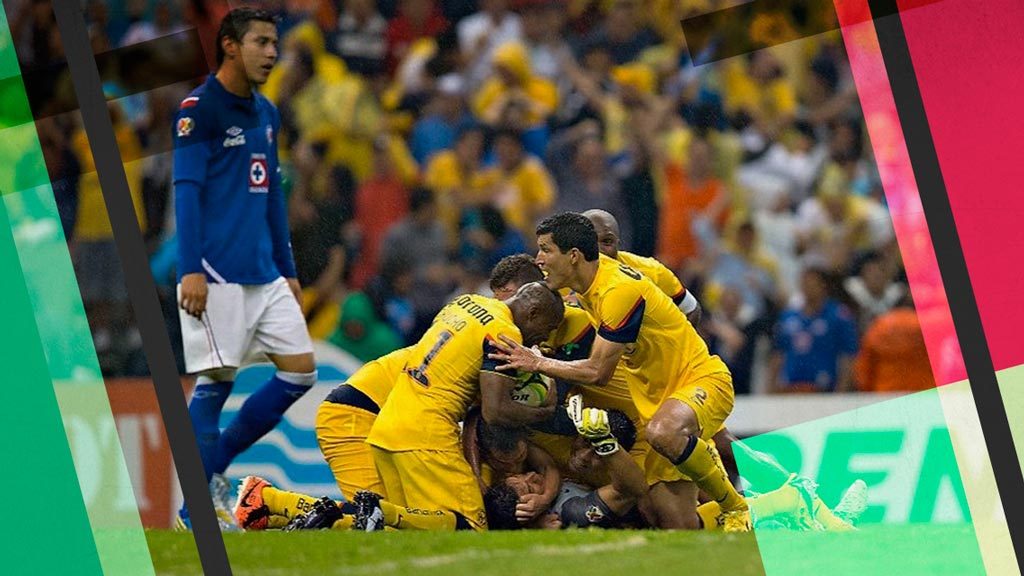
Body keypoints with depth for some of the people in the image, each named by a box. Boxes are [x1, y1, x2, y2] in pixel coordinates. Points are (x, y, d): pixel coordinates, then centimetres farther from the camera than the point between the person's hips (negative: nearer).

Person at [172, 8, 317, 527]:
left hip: (264, 273, 8)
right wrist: (190, 270, -20)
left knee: (300, 371, 4)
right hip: (215, 274, -8)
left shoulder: (266, 113, 17)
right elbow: (186, 190, -13)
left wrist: (287, 269, 20)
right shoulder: (198, 108, -7)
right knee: (215, 380, -7)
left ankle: (213, 465, 15)